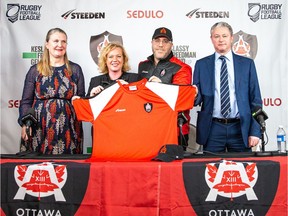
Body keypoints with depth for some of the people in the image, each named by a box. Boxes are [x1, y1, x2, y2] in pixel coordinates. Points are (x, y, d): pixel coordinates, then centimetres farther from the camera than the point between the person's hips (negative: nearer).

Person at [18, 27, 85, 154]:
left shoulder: (75, 69, 11)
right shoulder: (35, 70, 8)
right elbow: (26, 101, 6)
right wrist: (25, 124, -5)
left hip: (69, 129, 1)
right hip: (41, 130, 0)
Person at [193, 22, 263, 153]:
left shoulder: (247, 63, 6)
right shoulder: (201, 64, 6)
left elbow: (255, 99, 5)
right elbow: (198, 99, 6)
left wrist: (255, 131, -2)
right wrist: (194, 94, -18)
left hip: (240, 128, 0)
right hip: (212, 129, 0)